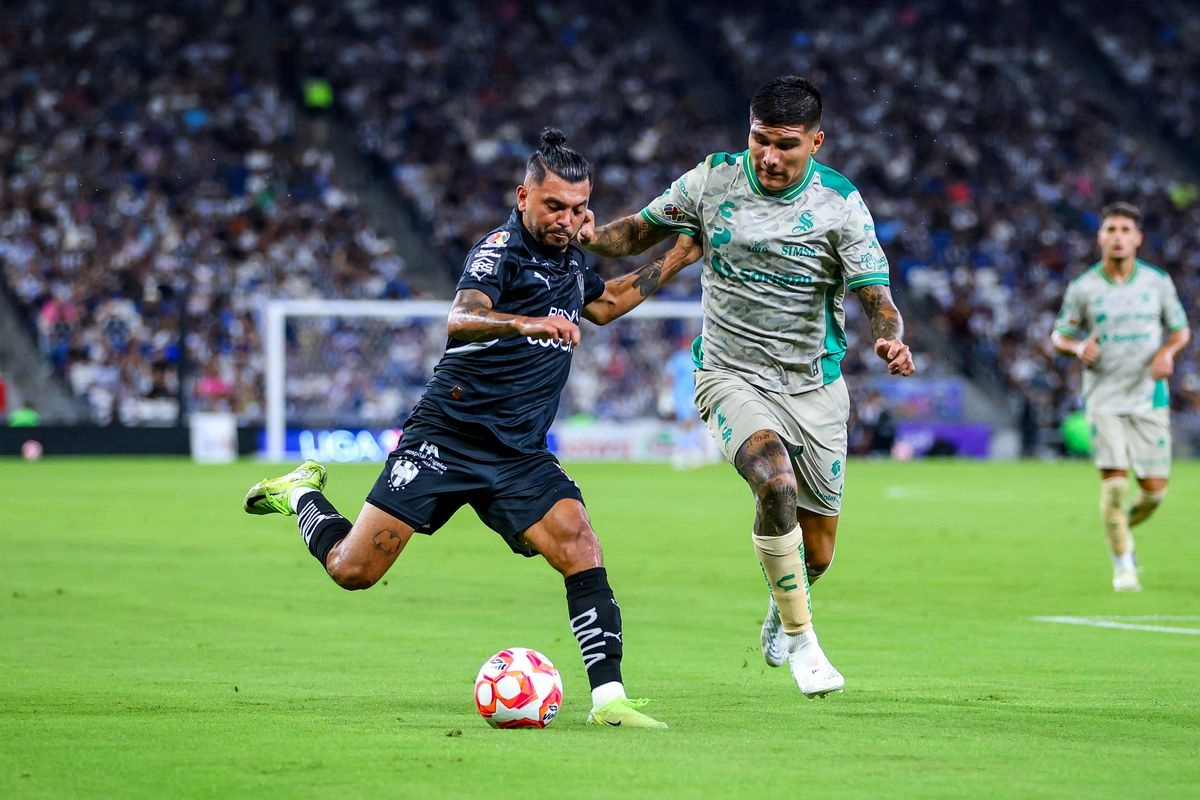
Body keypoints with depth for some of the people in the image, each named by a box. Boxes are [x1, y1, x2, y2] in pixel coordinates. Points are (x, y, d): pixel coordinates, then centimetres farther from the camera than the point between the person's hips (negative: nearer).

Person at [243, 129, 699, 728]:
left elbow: (603, 303, 38)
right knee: (353, 571, -5)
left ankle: (608, 698, -16)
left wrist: (674, 262, 30)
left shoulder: (569, 259, 14)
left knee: (582, 554, -18)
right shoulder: (501, 249, -11)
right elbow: (459, 322, -31)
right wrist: (524, 323, -49)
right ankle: (303, 494, 26)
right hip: (448, 436, -6)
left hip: (519, 455, 6)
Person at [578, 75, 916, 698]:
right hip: (731, 378, -1)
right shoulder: (714, 180, -5)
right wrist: (592, 237, -14)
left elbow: (877, 297, -14)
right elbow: (643, 229, 8)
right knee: (775, 479, -32)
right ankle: (800, 639, -16)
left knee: (816, 554, 8)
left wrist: (891, 339, -37)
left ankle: (781, 610, 46)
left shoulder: (840, 204, -9)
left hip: (814, 388, 1)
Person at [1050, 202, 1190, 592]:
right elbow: (1059, 335, 8)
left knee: (1154, 487, -1)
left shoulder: (1158, 282, 3)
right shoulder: (1082, 289, -1)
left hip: (1149, 397, 2)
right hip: (1104, 398, -2)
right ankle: (1123, 566, 1)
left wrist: (1167, 352, -8)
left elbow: (1180, 329, 14)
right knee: (1114, 482, -12)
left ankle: (1125, 526, 32)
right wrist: (1078, 347, -15)